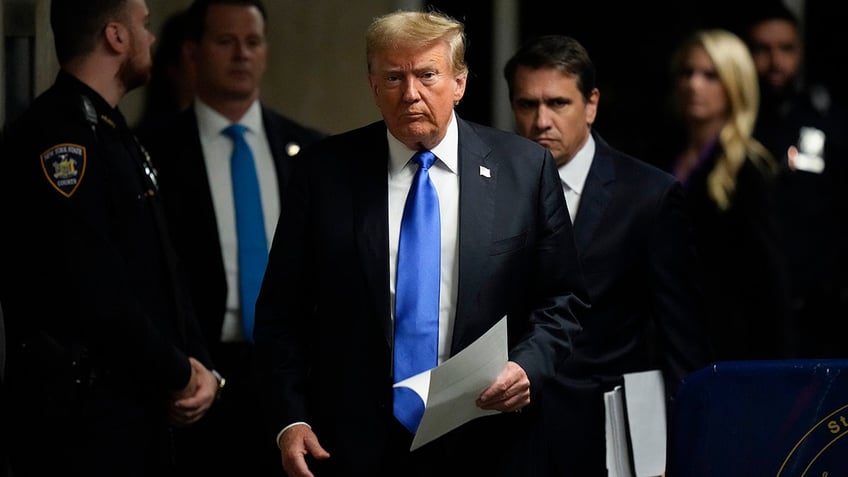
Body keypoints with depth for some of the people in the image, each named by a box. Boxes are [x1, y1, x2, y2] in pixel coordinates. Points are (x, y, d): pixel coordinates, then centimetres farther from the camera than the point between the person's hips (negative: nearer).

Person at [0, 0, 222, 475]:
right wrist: (178, 375, -11)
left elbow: (163, 273, 17)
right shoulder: (57, 138, -16)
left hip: (137, 407, 9)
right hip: (78, 417, -9)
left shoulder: (113, 134, 16)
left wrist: (201, 367, 2)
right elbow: (94, 294, -22)